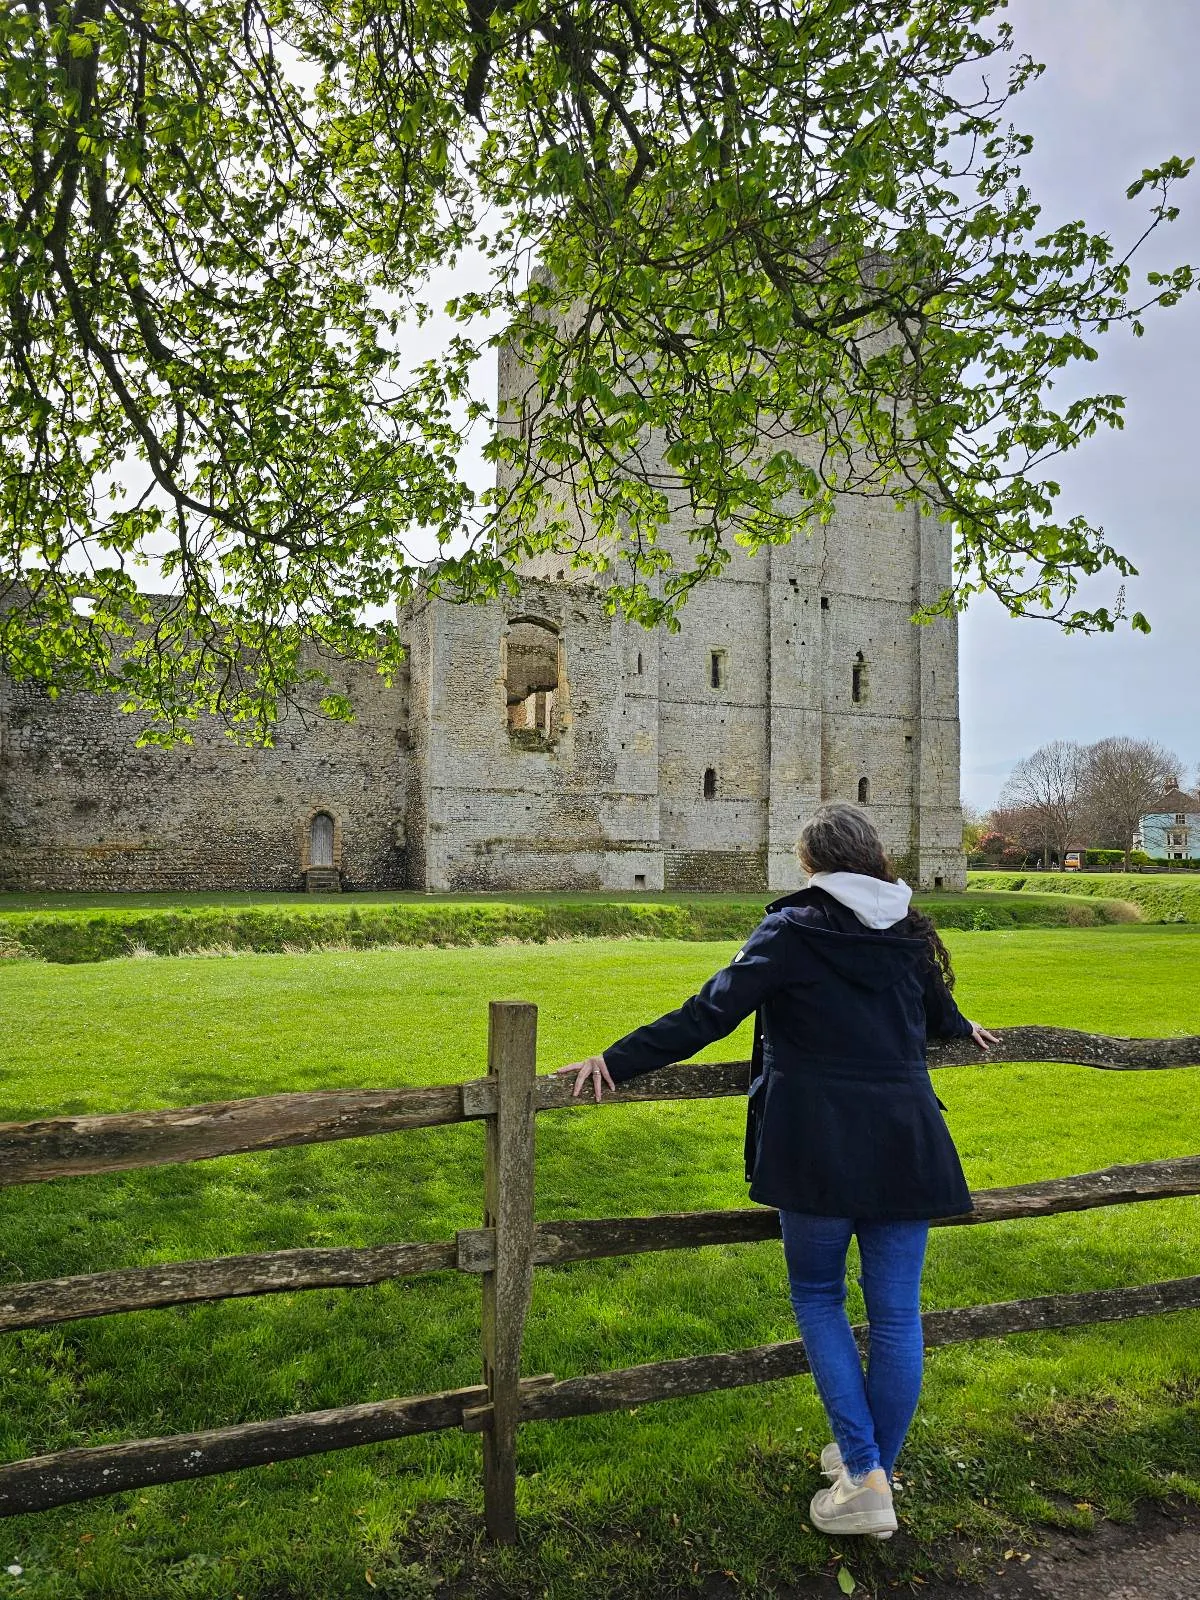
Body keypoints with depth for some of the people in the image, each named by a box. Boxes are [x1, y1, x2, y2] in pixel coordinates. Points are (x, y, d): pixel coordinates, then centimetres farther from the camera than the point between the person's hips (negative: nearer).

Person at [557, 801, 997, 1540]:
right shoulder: (910, 934, 6)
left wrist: (616, 1062, -10)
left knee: (818, 1295, 15)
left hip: (820, 1150, -4)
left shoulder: (793, 931, -9)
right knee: (896, 1312, 13)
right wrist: (966, 1030, 50)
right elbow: (938, 1010, 26)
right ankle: (877, 1469, 30)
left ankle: (863, 1477, 12)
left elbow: (707, 1014, -14)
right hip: (906, 1147, 5)